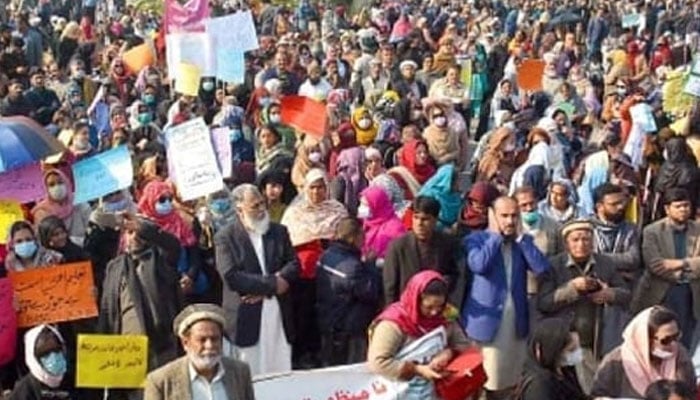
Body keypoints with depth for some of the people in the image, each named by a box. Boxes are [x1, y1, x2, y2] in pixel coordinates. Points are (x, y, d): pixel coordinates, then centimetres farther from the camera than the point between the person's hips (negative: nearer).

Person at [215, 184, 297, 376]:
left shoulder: (279, 231, 13)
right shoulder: (225, 237, -2)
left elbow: (294, 265, 6)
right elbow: (231, 277, -13)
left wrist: (262, 289, -9)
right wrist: (271, 284, -14)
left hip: (279, 315, 4)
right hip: (247, 318, -4)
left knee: (282, 372, 6)